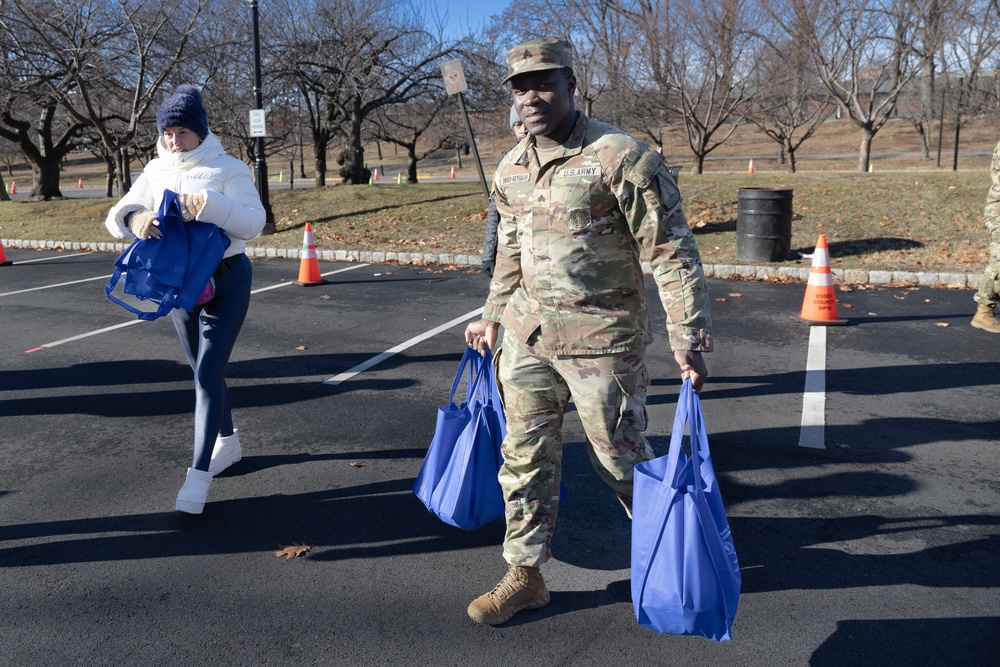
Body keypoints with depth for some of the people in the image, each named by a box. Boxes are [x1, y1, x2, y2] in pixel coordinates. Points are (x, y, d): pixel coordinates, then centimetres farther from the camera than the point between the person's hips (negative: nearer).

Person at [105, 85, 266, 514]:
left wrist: (209, 205, -37)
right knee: (203, 369, 16)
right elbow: (118, 215, -4)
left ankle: (199, 474, -6)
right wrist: (136, 219, -28)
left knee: (208, 372, -11)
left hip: (226, 281, -6)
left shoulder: (228, 169, -10)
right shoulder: (156, 171, 4)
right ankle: (228, 442, 35)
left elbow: (253, 222, -21)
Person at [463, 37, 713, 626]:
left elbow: (673, 251, -14)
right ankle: (526, 576, 25)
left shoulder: (621, 156, -14)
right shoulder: (512, 168, 7)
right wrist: (493, 316, 24)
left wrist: (689, 336, -18)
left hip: (601, 338, -6)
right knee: (525, 455, 10)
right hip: (527, 335, 6)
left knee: (620, 457, 8)